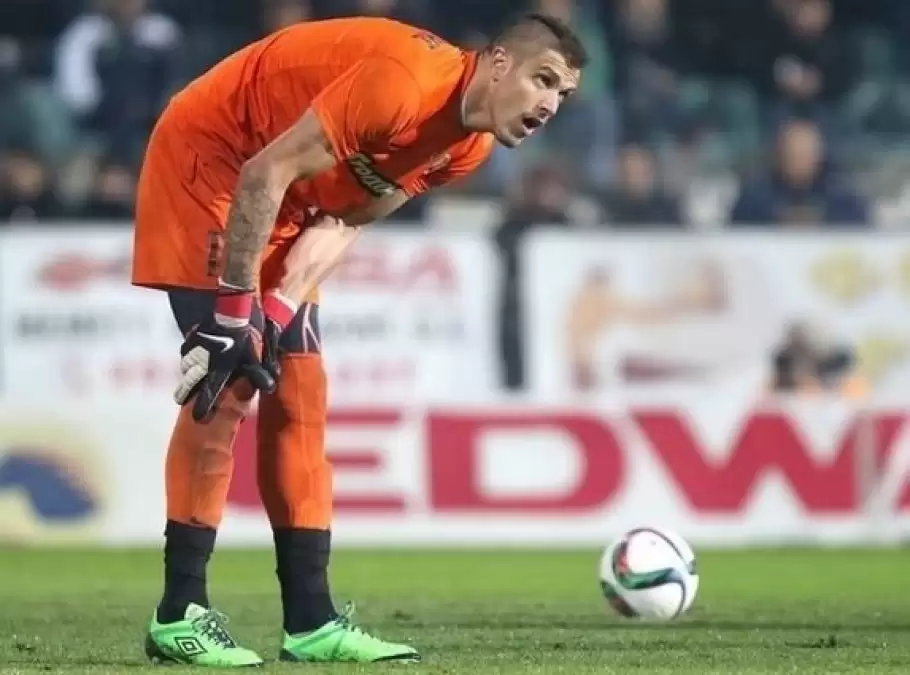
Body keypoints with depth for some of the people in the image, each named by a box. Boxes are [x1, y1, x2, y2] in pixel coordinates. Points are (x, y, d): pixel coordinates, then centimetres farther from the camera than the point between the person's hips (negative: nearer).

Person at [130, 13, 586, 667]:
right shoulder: (403, 84, -31)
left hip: (281, 202, 10)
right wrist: (235, 310, -26)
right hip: (204, 161, -10)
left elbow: (343, 219, -1)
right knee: (227, 381, -16)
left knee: (300, 389, 5)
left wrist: (276, 312, -16)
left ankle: (310, 620, 7)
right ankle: (179, 616, -12)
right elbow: (264, 175, -29)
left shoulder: (468, 146, -1)